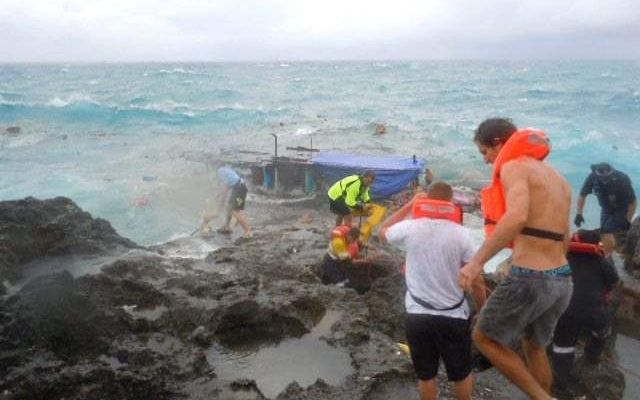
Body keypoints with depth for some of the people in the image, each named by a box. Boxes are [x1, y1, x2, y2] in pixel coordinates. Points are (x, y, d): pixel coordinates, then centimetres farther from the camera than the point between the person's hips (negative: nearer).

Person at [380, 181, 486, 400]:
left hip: (417, 316, 1)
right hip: (454, 317, -1)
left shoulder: (410, 228, -7)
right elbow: (477, 282, -9)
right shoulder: (461, 233, -10)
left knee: (426, 375, 17)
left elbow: (383, 232, 16)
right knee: (462, 373, 20)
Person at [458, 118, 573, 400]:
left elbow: (516, 217, -29)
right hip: (562, 280, 9)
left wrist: (477, 261, -30)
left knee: (484, 338, 10)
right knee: (534, 346, 26)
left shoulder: (514, 167, -9)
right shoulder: (558, 178, 17)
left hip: (530, 279, -9)